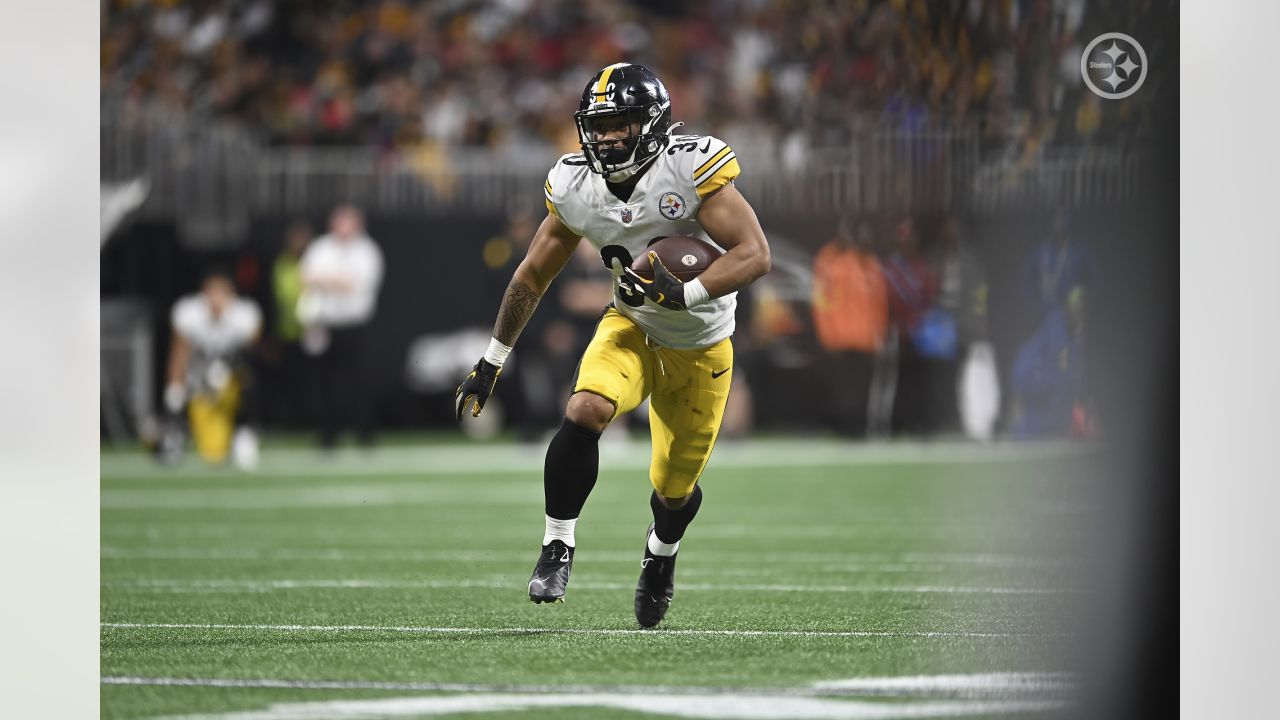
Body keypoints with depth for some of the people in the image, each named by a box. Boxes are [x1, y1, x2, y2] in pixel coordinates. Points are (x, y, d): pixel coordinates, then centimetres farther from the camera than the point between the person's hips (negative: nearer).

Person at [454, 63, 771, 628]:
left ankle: (661, 553, 45)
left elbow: (754, 254, -27)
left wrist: (685, 294, -40)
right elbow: (534, 275, 3)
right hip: (631, 327, 2)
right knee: (584, 413, -29)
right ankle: (557, 549, -13)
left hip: (699, 348, -2)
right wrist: (491, 361, 6)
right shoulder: (575, 188, -11)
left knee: (675, 489, 9)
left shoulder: (692, 169, -25)